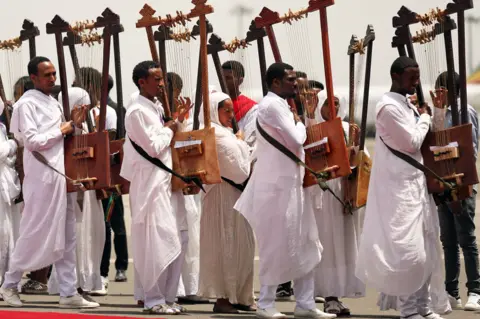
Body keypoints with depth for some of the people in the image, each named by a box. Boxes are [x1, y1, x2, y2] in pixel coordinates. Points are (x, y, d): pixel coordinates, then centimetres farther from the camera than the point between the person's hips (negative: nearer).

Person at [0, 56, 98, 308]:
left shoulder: (53, 103, 16)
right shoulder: (26, 104, -9)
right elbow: (32, 141, -18)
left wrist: (73, 125, 8)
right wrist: (61, 130, -11)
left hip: (62, 174, 8)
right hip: (42, 177, -8)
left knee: (66, 236, 6)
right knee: (35, 234, -2)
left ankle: (68, 292, 8)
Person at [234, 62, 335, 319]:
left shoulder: (279, 105, 18)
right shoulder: (272, 105, -13)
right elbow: (296, 140, -18)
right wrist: (299, 123, 0)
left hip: (289, 184, 10)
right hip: (277, 186, -10)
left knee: (305, 246, 8)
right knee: (277, 246, -4)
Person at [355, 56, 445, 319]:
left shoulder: (406, 105, 14)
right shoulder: (389, 107, -14)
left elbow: (431, 139, 22)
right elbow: (412, 143, -17)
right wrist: (424, 118, -4)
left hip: (417, 185, 10)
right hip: (400, 188, -10)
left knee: (426, 249, 10)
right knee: (407, 250, -10)